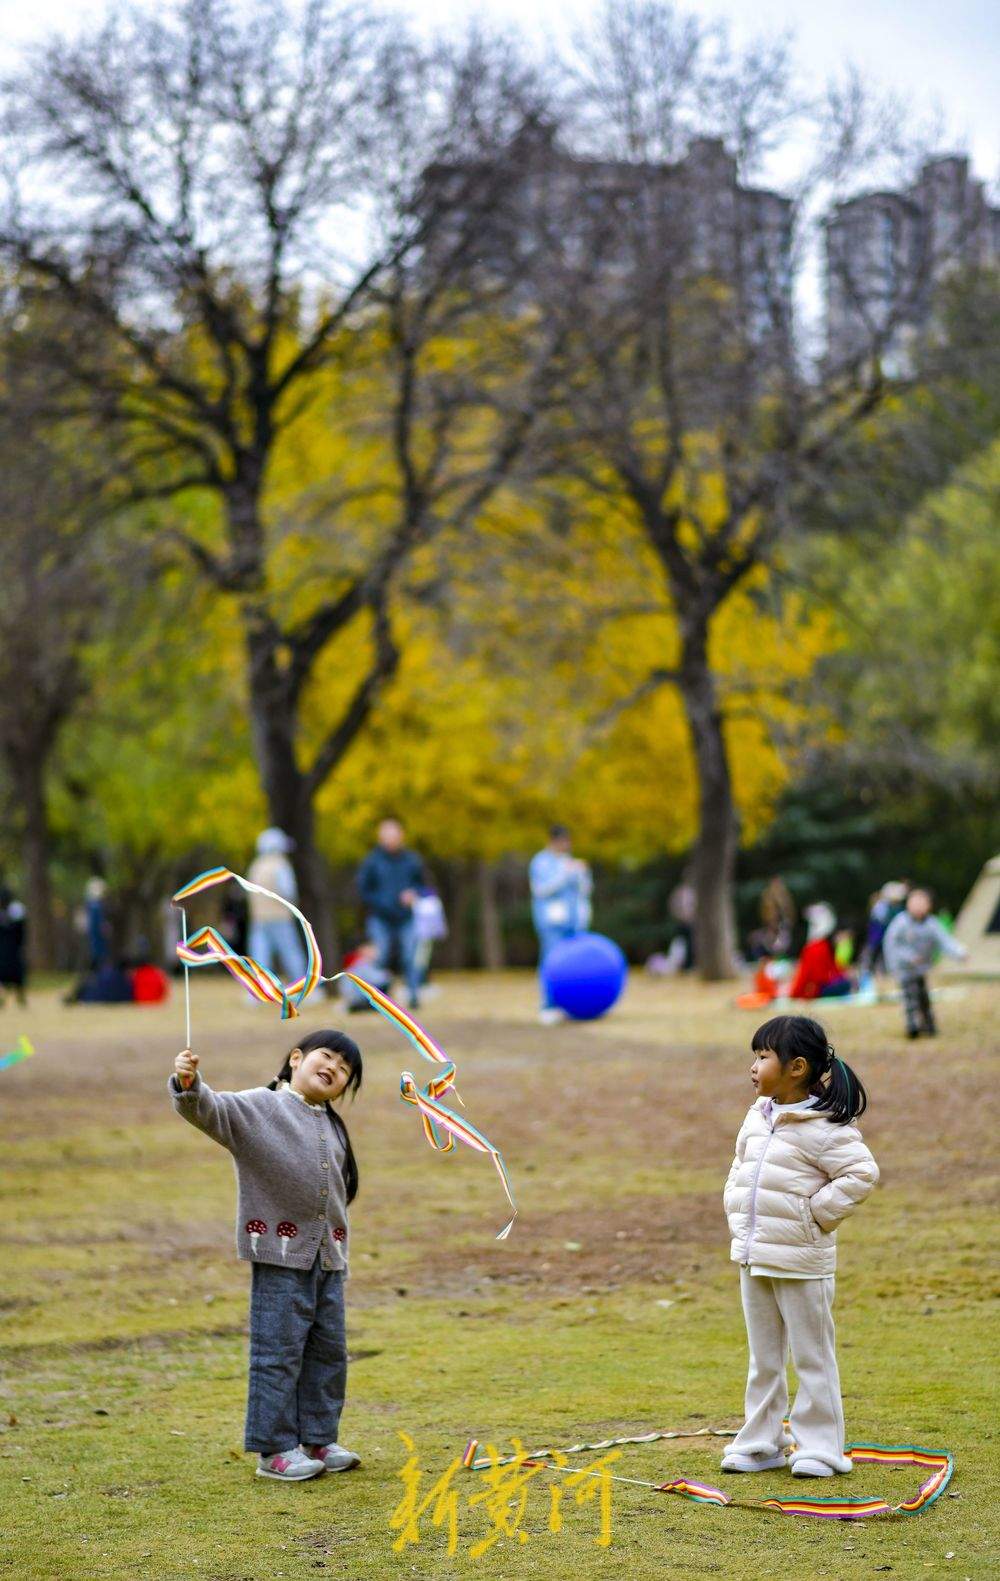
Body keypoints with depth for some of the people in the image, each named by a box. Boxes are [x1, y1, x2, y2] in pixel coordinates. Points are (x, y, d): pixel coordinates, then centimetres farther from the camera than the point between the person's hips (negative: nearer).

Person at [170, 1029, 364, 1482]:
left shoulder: (333, 1127, 16)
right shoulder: (257, 1107, -7)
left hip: (328, 1258, 7)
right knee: (278, 1352, -4)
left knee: (328, 1352, 13)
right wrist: (188, 1085, -45)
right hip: (280, 1255, -7)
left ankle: (318, 1438, 25)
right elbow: (209, 1110, -23)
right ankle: (274, 1449, 3)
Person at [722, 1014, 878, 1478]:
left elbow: (861, 1174, -22)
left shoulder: (824, 1127, -16)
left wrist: (815, 1212, -18)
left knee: (812, 1357, 3)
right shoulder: (757, 1118, 8)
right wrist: (737, 1213, 11)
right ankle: (760, 1444, 24)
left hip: (800, 1263, -8)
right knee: (763, 1359, 16)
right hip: (753, 1257, 8)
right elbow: (740, 1167, 23)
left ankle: (818, 1448, 11)